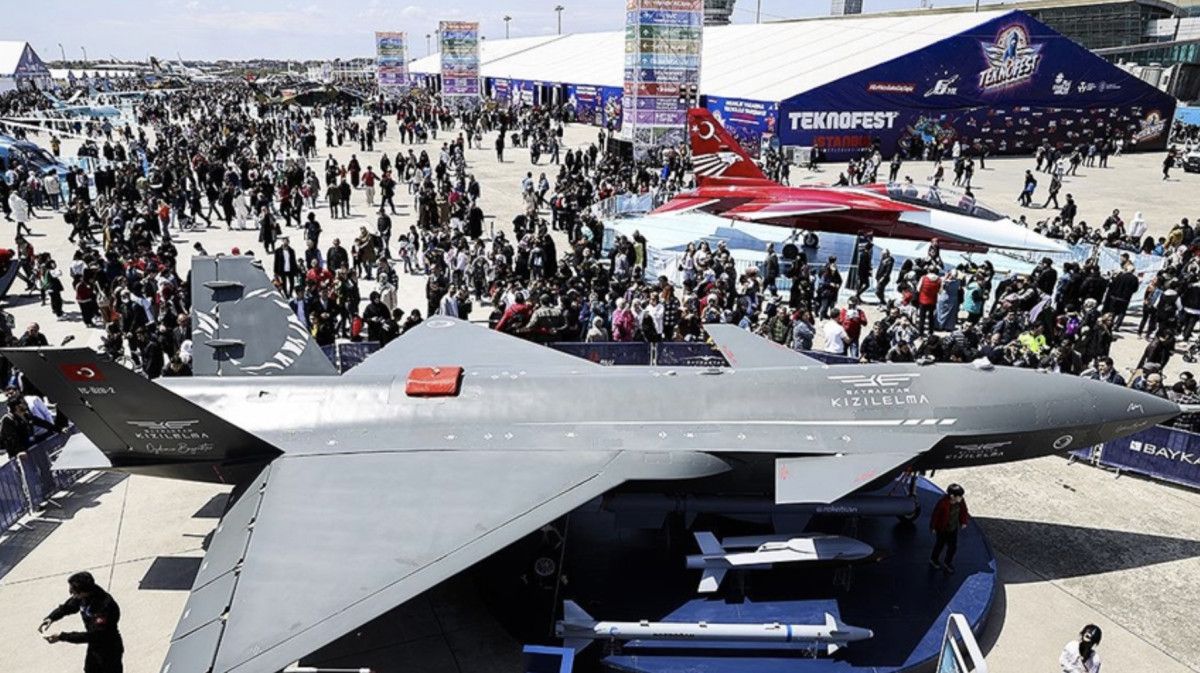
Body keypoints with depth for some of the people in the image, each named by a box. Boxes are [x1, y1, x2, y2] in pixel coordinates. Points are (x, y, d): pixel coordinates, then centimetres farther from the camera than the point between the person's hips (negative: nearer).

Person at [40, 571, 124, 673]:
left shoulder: (105, 606, -37)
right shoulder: (82, 596, -14)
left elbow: (92, 635, -34)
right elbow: (67, 607, 7)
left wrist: (61, 637, -32)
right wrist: (51, 618, -11)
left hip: (109, 652, -8)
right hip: (94, 647, 8)